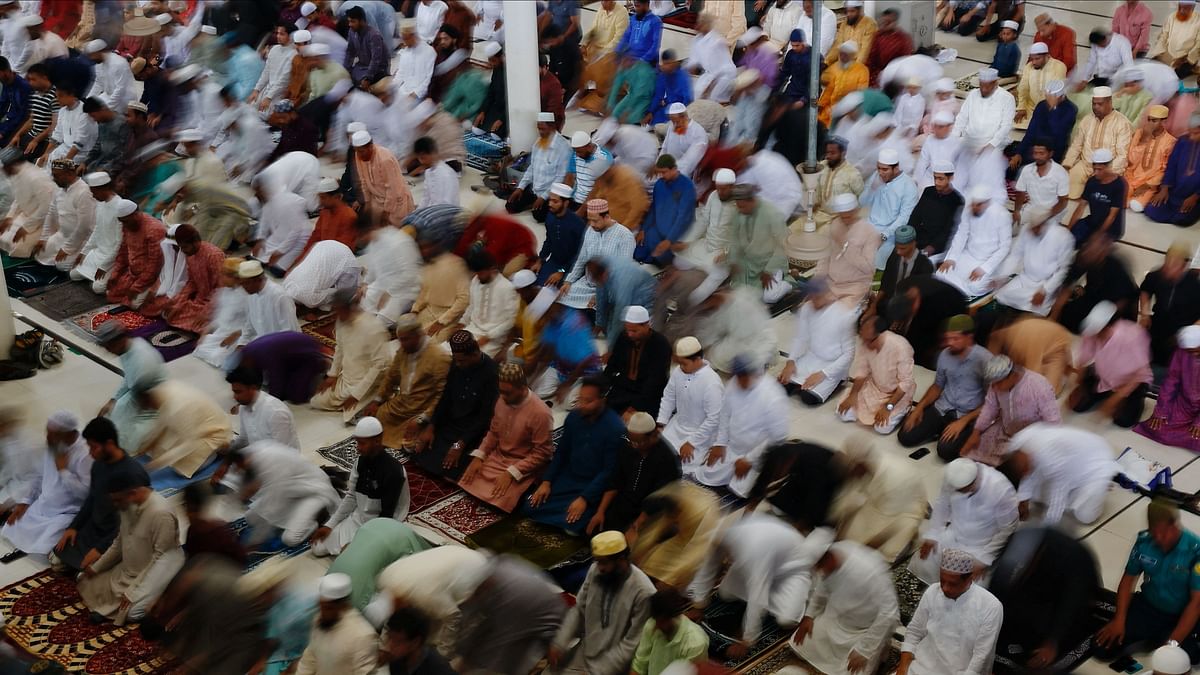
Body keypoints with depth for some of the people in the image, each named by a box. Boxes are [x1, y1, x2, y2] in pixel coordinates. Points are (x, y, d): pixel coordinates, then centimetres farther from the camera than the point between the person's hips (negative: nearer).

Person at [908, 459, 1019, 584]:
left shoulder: (1002, 490, -32)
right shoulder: (952, 477, -21)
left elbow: (1007, 529, -18)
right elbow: (942, 505, 0)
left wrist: (984, 558, -17)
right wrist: (931, 535, -3)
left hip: (980, 547, -4)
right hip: (952, 535, 4)